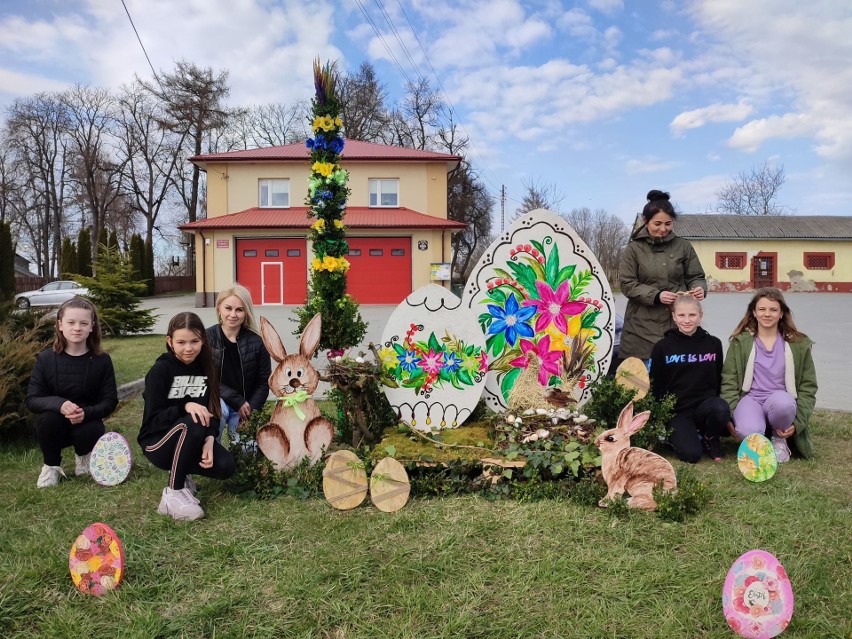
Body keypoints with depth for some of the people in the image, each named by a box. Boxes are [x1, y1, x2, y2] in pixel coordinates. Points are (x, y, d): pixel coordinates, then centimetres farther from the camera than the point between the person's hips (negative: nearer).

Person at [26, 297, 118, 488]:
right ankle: (52, 466, -2)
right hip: (55, 425, 1)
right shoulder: (46, 358, -10)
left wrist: (86, 413, -30)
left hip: (87, 421, 0)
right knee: (49, 418, -31)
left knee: (90, 432, -32)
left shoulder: (102, 360, -11)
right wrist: (59, 404, -32)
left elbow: (110, 400, -10)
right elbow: (32, 399, -11)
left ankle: (83, 454, 9)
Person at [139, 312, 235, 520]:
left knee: (226, 466, -21)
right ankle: (173, 493, -22)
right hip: (158, 441, -5)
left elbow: (212, 411, -3)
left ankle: (180, 472, 10)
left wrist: (209, 439, -21)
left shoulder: (205, 368, 0)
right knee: (193, 424, -36)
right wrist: (185, 407, -35)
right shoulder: (160, 370, -15)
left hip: (191, 440, 5)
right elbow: (154, 418, -19)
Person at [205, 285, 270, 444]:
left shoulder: (256, 341, -6)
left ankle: (235, 428, 17)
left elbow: (263, 381, 0)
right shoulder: (206, 338, -9)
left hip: (246, 404, 1)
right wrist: (237, 402, -20)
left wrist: (251, 410, -12)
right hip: (216, 399, -1)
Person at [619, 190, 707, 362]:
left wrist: (699, 289, -12)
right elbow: (627, 284, -3)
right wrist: (656, 295, -16)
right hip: (643, 325, -1)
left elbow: (696, 277, 11)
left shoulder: (683, 246, 7)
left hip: (677, 323, 1)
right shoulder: (634, 248, 2)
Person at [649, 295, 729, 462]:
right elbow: (656, 387, 4)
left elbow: (718, 380, 12)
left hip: (706, 405, 2)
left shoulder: (713, 344, 5)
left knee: (721, 409, -33)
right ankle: (675, 435, 11)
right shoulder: (662, 347, 0)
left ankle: (709, 438, -1)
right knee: (690, 454, -25)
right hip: (676, 411, -2)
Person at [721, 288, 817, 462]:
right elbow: (729, 381, 2)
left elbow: (808, 386, 7)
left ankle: (779, 438, -3)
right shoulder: (740, 342, 5)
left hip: (781, 401, 1)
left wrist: (797, 421, -6)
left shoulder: (799, 344, 7)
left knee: (782, 401, -37)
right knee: (748, 431, -35)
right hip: (750, 399, -1)